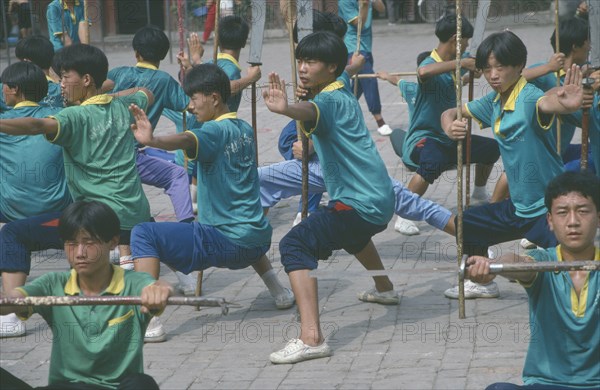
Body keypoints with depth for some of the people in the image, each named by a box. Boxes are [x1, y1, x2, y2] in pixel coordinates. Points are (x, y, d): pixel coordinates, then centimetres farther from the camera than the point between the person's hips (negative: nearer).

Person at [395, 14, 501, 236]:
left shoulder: (455, 63, 5)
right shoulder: (431, 65, -21)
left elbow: (480, 62, 27)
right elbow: (423, 71, -49)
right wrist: (461, 63, -44)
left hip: (449, 137, 9)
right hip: (424, 137, -9)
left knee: (491, 148, 19)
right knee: (433, 162, -41)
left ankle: (478, 196, 43)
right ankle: (403, 217, -30)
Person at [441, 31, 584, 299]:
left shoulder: (528, 98, -21)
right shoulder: (493, 102, 4)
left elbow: (546, 104, -46)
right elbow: (451, 113, 17)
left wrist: (566, 104, -71)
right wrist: (450, 128, -8)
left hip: (550, 209, -9)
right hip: (518, 207, 9)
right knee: (466, 225, 25)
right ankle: (483, 283, 44)